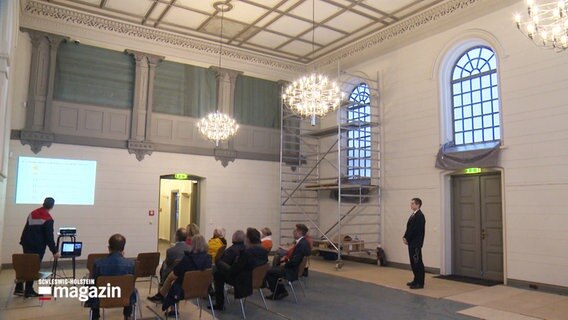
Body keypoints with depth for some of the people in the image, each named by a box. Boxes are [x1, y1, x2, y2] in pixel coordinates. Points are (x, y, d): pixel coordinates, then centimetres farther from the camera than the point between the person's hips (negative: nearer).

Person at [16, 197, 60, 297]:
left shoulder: (32, 213, 8)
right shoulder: (48, 219, -14)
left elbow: (26, 230, 15)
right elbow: (49, 237, -15)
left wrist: (23, 242, 23)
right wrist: (55, 251, -10)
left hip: (27, 244, 7)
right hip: (38, 246, -7)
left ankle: (19, 289, 19)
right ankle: (28, 290, 9)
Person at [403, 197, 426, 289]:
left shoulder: (420, 216, -15)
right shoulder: (413, 215, 15)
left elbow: (415, 230, -20)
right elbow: (409, 228, 18)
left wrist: (407, 239, -14)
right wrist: (405, 237, 5)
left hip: (416, 243, -10)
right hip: (412, 243, 10)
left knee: (417, 262, -5)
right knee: (413, 262, 15)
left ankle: (420, 283, 0)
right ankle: (416, 280, 25)